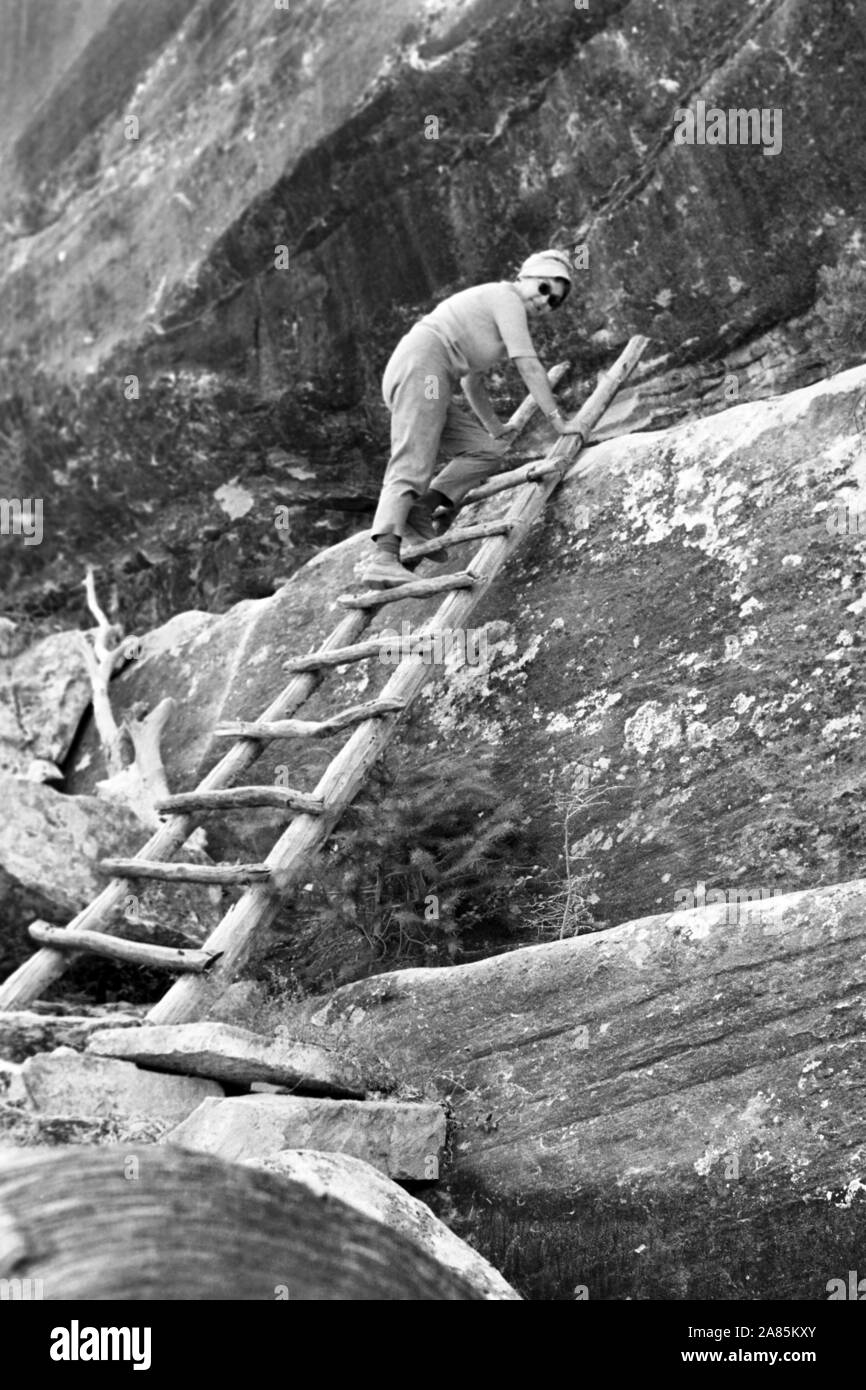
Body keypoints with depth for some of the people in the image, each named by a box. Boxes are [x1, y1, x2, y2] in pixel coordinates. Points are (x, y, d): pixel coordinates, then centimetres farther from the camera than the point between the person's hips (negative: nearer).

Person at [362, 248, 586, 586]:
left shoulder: (490, 304, 30)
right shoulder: (507, 299, 1)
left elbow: (472, 381, 36)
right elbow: (529, 367, -6)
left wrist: (495, 428, 40)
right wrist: (559, 421, -2)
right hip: (422, 368, -10)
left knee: (486, 449, 7)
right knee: (412, 466, -22)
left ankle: (420, 511, -8)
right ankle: (383, 555, -34)